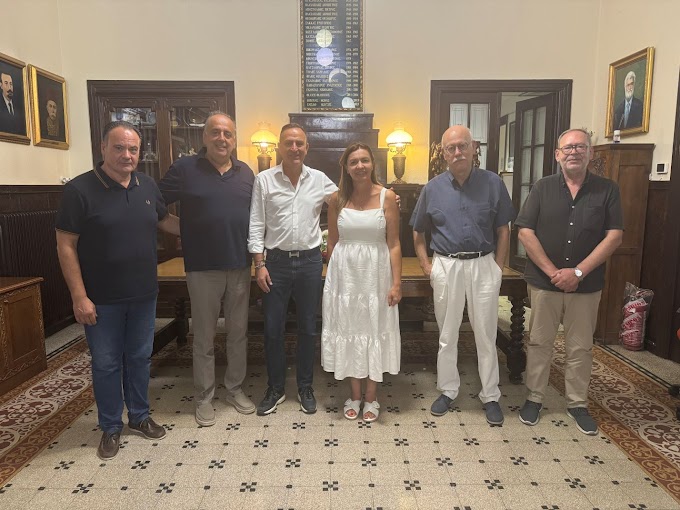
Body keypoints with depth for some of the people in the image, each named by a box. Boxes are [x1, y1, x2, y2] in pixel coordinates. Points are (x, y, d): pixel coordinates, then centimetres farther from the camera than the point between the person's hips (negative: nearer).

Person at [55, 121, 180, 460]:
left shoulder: (147, 186, 3)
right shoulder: (80, 189, -12)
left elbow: (165, 220, 19)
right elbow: (66, 246, -11)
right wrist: (79, 296, -15)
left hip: (144, 295, 4)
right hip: (102, 300, -4)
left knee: (139, 358, 16)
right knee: (106, 364, 10)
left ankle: (139, 416, 35)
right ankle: (110, 428, 28)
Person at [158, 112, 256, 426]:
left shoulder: (246, 173, 7)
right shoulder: (185, 169, -3)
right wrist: (182, 234, -3)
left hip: (240, 266, 4)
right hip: (203, 268, -3)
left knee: (238, 332, 13)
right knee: (204, 337, 8)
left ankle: (235, 389, 30)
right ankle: (204, 397, 23)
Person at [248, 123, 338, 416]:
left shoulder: (320, 180, 2)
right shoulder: (264, 180, -2)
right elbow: (256, 225, -2)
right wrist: (259, 264, -7)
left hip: (310, 260, 1)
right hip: (276, 260, -1)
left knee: (308, 328, 10)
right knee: (272, 328, 7)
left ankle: (305, 388, 28)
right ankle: (275, 389, 25)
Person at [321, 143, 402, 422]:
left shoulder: (387, 197, -5)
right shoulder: (337, 199, 0)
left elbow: (394, 244, -5)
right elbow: (332, 242, 7)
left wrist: (396, 283, -9)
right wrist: (332, 277, 7)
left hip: (376, 273, -1)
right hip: (344, 273, 2)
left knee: (374, 331, 8)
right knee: (348, 330, 10)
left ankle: (371, 398, 26)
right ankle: (354, 396, 28)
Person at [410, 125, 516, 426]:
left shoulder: (492, 183, 0)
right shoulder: (432, 189, 2)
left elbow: (503, 231, 4)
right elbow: (418, 233, 11)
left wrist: (498, 268, -2)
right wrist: (426, 265, 2)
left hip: (484, 265, -1)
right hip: (446, 266, 1)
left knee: (486, 335, 7)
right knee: (447, 335, 11)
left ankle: (490, 396, 23)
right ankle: (447, 391, 27)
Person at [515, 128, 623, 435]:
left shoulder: (607, 190, 1)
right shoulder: (543, 188, 0)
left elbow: (614, 236, -5)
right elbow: (525, 232, -6)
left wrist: (578, 272, -15)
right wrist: (553, 271, -13)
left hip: (587, 285, 0)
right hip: (544, 281, 0)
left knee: (580, 347, 12)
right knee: (539, 342, 10)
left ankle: (577, 403, 28)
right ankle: (534, 398, 25)